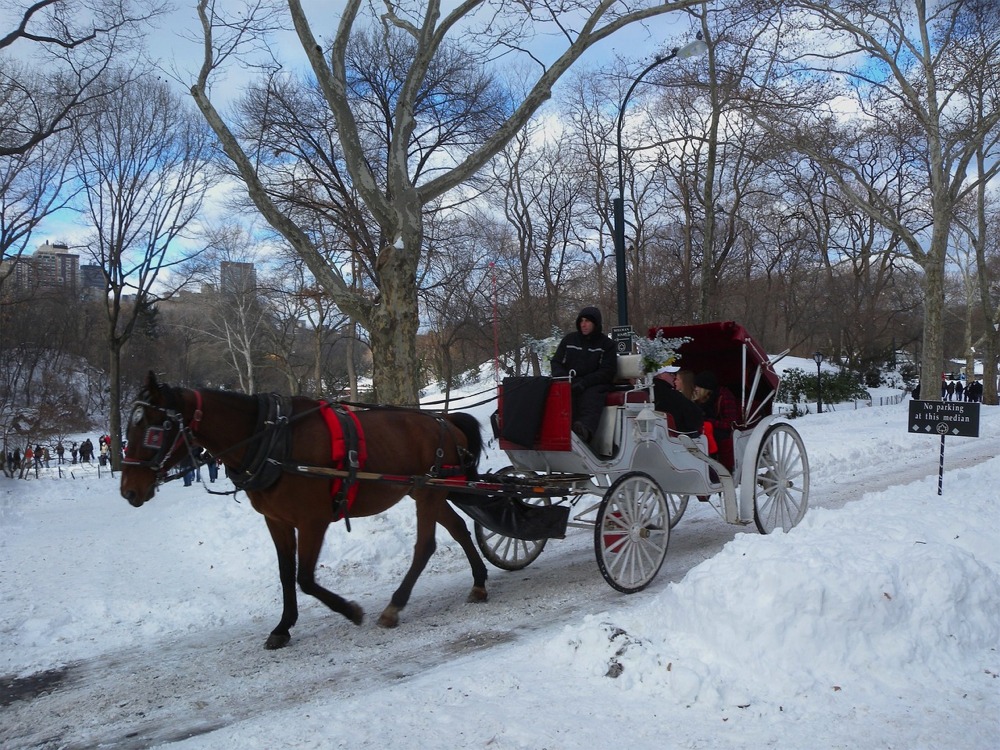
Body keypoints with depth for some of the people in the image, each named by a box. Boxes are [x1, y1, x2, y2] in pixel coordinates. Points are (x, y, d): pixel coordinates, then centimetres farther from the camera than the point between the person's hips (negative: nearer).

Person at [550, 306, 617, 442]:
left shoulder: (607, 344, 10)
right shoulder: (569, 339, 19)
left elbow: (608, 371, 1)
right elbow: (556, 362, 20)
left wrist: (584, 383, -14)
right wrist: (563, 379, -4)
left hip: (594, 385, -3)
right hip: (568, 383, 3)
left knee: (591, 397, -38)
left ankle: (585, 429, -67)